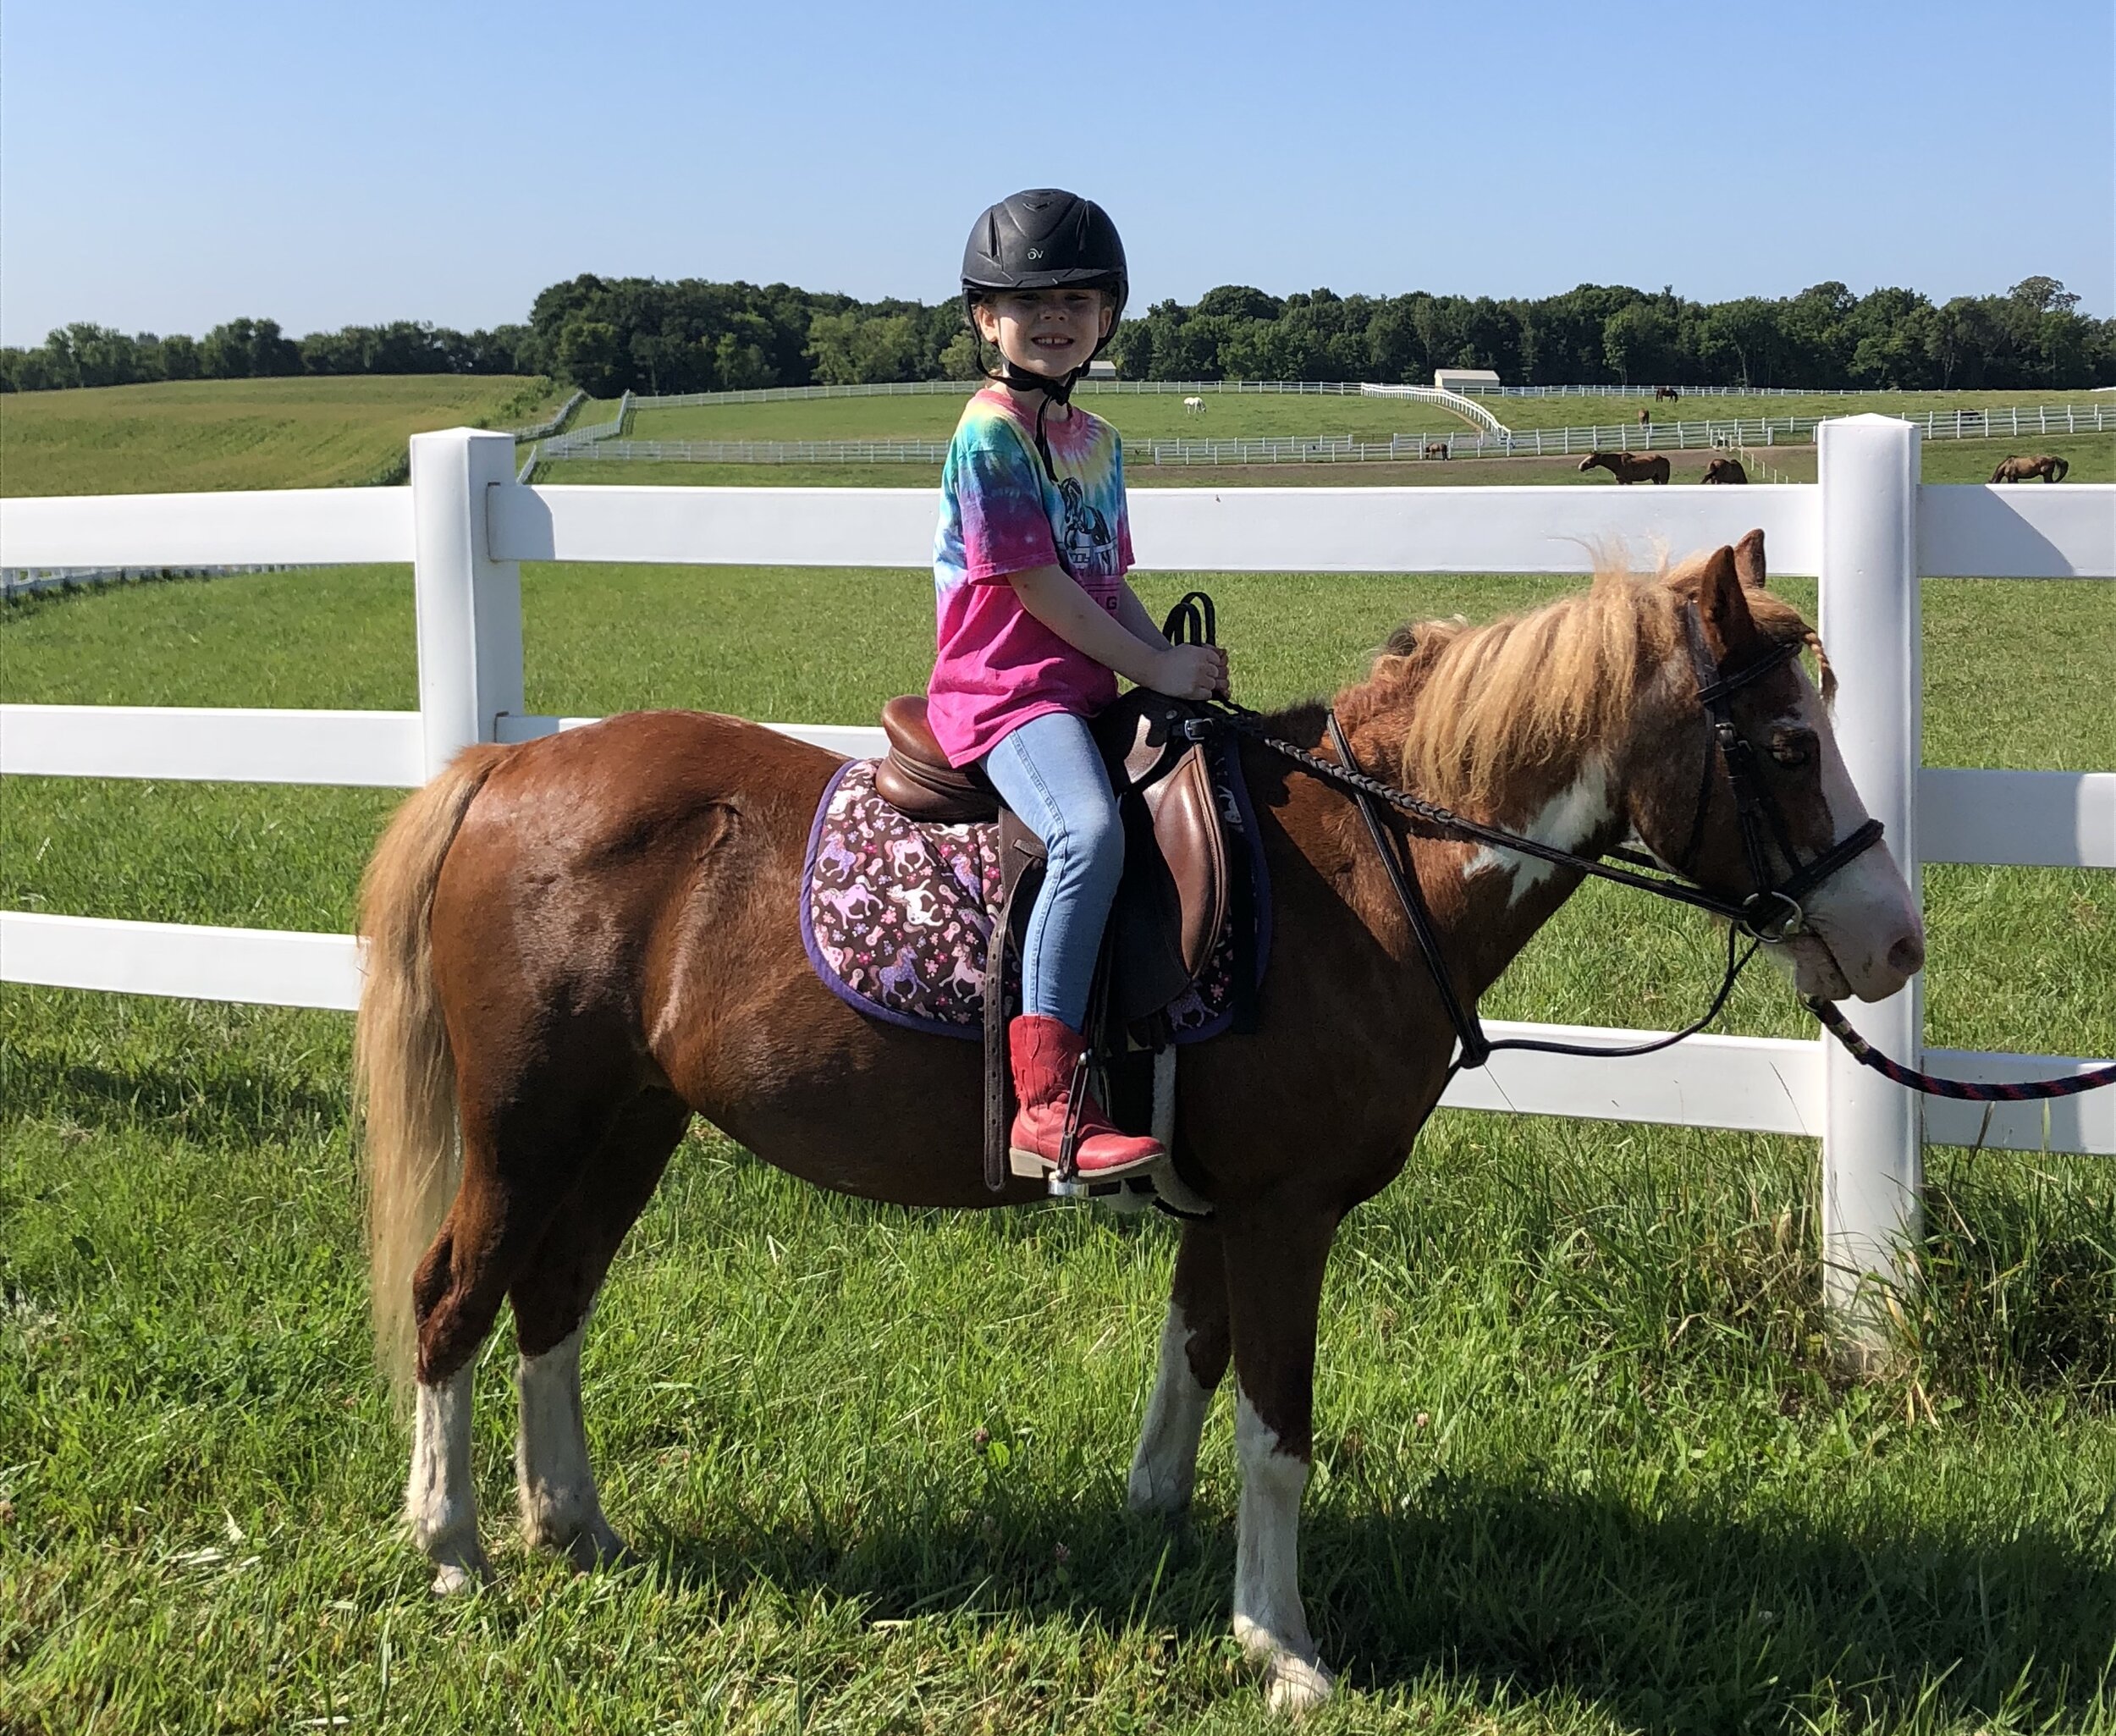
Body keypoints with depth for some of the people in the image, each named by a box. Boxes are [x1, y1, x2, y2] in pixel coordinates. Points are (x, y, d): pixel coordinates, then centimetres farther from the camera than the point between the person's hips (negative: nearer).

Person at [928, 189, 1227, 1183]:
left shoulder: (1097, 441, 18)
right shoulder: (991, 431, -8)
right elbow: (1034, 583, -14)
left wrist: (1180, 665, 3)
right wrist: (1154, 668, -13)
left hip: (1087, 688, 10)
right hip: (1004, 686, -10)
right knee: (1090, 831, -34)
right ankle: (1045, 1105, -38)